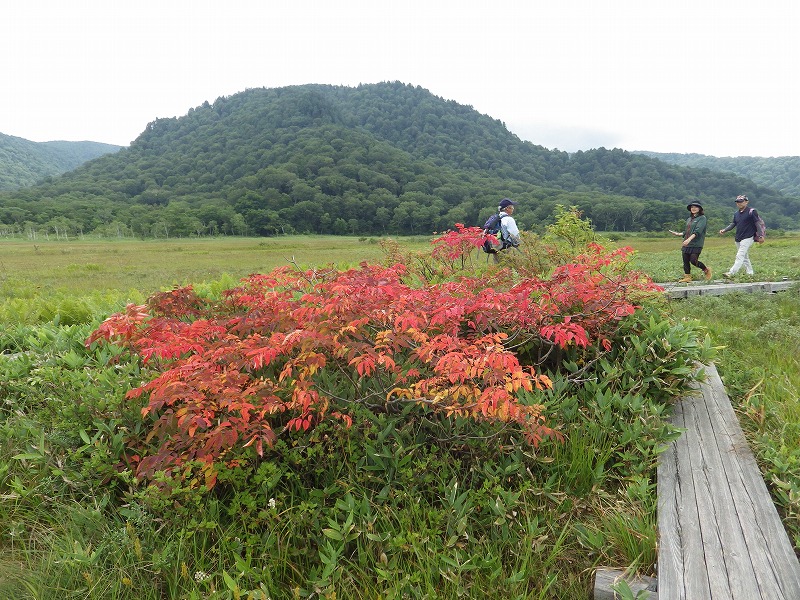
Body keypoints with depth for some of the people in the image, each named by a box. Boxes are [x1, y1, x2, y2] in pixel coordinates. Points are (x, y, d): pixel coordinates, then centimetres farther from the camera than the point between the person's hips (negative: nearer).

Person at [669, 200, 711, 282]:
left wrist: (689, 239, -28)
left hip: (696, 244, -7)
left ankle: (707, 270, 12)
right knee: (685, 261, 2)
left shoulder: (702, 218, -4)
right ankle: (687, 277, 10)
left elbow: (698, 231, -17)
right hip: (686, 244, 7)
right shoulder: (689, 219, 19)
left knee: (693, 260, -12)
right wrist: (678, 234, 15)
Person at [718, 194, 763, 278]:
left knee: (740, 256, -16)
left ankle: (731, 273, -27)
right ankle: (750, 273, 23)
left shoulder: (751, 212, -5)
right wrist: (724, 230, -2)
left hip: (747, 238, -8)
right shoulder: (736, 213, 15)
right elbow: (733, 224, 15)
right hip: (738, 238, 8)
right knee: (745, 257, 14)